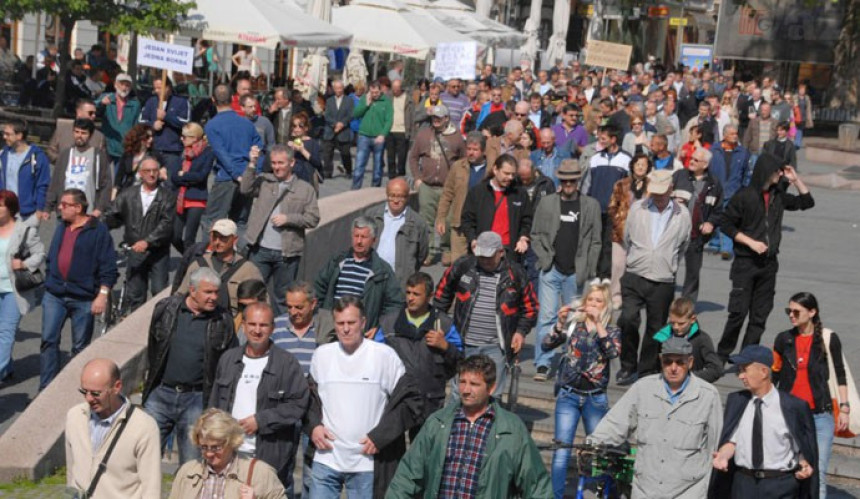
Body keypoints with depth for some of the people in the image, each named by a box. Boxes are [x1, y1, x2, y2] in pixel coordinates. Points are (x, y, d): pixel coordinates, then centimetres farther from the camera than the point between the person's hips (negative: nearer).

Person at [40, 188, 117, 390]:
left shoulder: (98, 230, -6)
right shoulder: (61, 228, 13)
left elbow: (108, 266, -9)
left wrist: (102, 295, -15)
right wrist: (49, 282, 17)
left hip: (84, 299, -5)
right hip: (54, 296, 5)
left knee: (80, 346, 5)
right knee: (48, 340, -2)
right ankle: (46, 387, 1)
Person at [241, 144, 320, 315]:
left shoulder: (305, 189, 2)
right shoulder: (264, 181, 8)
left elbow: (313, 218, -2)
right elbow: (245, 189, -9)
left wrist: (288, 218, -13)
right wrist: (252, 165, -16)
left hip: (287, 253, -1)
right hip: (260, 250, 1)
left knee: (283, 296, 8)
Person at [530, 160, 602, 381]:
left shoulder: (591, 206, 5)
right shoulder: (547, 203, 5)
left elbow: (595, 241, 5)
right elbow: (536, 235, 9)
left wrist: (587, 270, -1)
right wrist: (544, 259, -4)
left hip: (575, 273, 1)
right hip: (551, 270, -1)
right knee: (547, 316, -7)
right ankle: (543, 364, -4)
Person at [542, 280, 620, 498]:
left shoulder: (612, 331, 2)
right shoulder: (572, 325, 2)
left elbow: (613, 352, -20)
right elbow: (546, 345, -7)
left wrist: (597, 323, -27)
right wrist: (560, 322, -21)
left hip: (595, 399, 0)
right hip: (568, 396, 0)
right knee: (561, 450, -7)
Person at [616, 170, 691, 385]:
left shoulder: (682, 214, 1)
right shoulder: (637, 208, 3)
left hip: (663, 282, 0)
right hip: (634, 277, 0)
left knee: (655, 329, 5)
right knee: (628, 320, -16)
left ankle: (646, 372, 18)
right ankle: (628, 366, 0)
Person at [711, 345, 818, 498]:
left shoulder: (794, 406, -6)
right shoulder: (735, 401, 5)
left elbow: (804, 447, 2)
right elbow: (731, 441, 6)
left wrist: (805, 465, -16)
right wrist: (723, 455, -14)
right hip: (743, 484, 4)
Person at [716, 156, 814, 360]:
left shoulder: (778, 196, 8)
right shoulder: (744, 196, -8)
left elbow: (807, 202, 20)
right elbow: (726, 223, -6)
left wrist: (796, 180, 6)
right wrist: (751, 242, -13)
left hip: (769, 263, 5)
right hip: (745, 262, -5)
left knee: (760, 315, 6)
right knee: (739, 311, -8)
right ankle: (722, 355, 4)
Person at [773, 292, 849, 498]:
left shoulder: (829, 339, -2)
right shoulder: (783, 339, 5)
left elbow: (840, 375, 4)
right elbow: (773, 375, 12)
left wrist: (844, 408, 0)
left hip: (820, 414, -2)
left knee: (818, 472, -3)